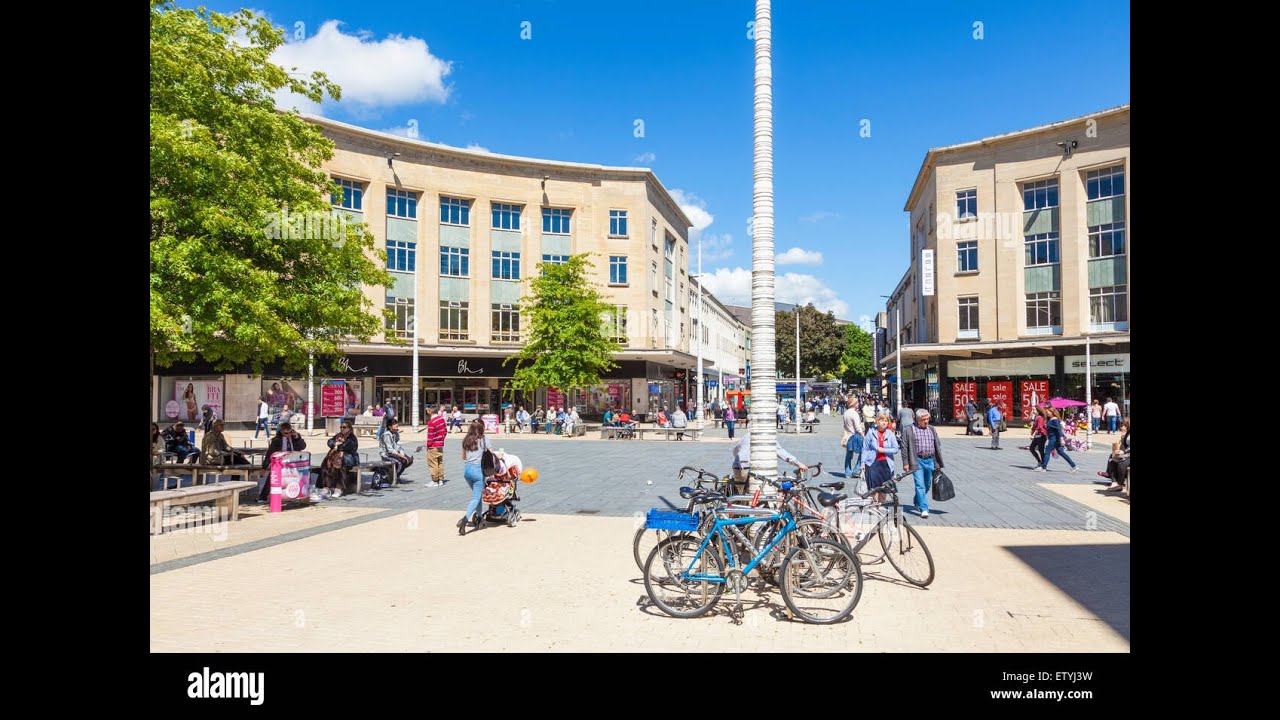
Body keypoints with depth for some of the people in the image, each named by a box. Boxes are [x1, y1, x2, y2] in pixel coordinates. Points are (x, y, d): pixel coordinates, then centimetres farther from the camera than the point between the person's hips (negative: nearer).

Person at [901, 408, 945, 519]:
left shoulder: (932, 430, 12)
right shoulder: (908, 430, -2)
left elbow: (938, 446, 16)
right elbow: (905, 447, -3)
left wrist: (939, 464, 12)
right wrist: (905, 463, -8)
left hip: (930, 461, 5)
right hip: (917, 461, -5)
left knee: (927, 485, 14)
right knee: (920, 485, -10)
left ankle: (917, 503, 35)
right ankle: (924, 509, -9)